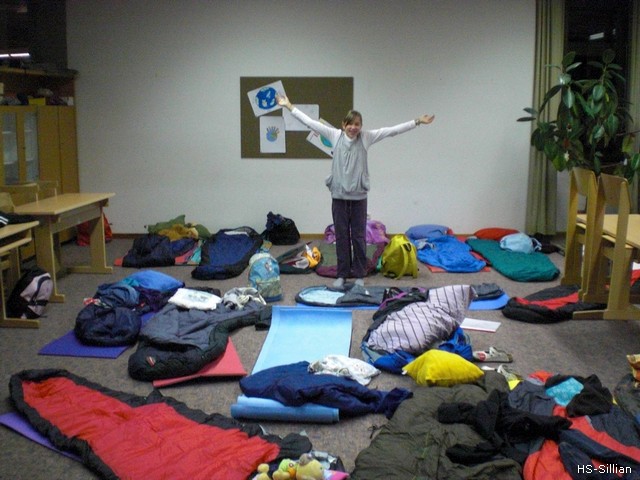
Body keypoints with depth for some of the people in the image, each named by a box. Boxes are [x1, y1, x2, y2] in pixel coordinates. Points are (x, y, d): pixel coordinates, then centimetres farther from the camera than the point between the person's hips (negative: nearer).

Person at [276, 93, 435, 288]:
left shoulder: (366, 137, -1)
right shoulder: (335, 135, 0)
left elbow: (391, 130, -3)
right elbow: (310, 122, 0)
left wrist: (417, 122, -6)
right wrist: (289, 107, 0)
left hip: (359, 195, 0)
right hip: (339, 195, 0)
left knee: (359, 236, 7)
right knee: (341, 236, 8)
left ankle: (359, 275, 18)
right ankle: (342, 274, 19)